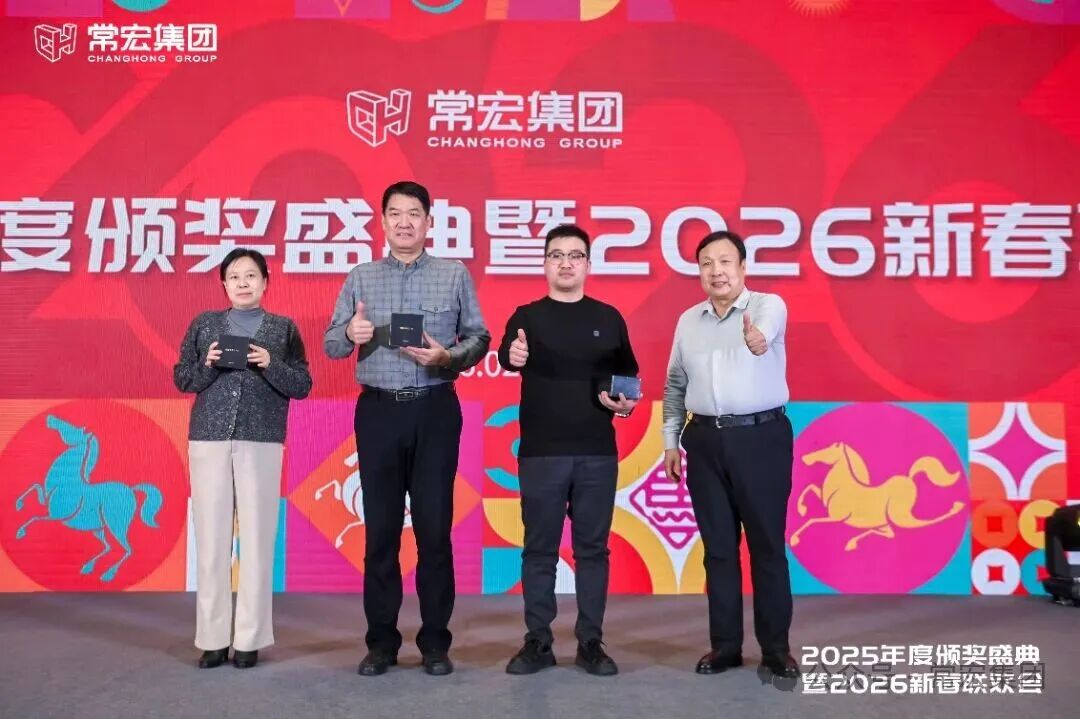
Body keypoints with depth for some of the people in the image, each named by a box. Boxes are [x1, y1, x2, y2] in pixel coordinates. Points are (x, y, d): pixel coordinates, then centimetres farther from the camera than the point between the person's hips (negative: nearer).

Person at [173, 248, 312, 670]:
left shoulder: (284, 329, 9)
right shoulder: (204, 325, 13)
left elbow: (303, 386, 4)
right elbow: (181, 378, 11)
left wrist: (270, 365, -12)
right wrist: (207, 364, -7)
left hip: (261, 444, -1)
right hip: (208, 441, 2)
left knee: (257, 539, -1)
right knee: (211, 539, 2)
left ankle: (250, 639, 7)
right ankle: (213, 638, 11)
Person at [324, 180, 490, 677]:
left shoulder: (455, 274, 6)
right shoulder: (360, 277, 9)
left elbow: (479, 337, 3)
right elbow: (330, 344, 5)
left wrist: (448, 356, -16)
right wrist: (351, 333, -17)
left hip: (435, 411, -1)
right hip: (378, 411, 1)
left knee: (434, 526, 2)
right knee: (381, 527, 5)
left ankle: (435, 640, 14)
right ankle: (381, 641, 17)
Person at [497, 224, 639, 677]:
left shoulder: (609, 318, 9)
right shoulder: (526, 316, 3)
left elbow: (629, 377, 15)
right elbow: (506, 354, -17)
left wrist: (628, 405, -6)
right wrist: (512, 355, -41)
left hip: (597, 453, 1)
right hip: (540, 452, -1)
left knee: (592, 548, 7)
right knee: (539, 549, 6)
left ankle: (590, 643, 17)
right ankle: (537, 642, 17)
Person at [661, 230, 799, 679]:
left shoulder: (768, 305, -4)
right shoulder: (688, 320, 10)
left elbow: (765, 327, -30)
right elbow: (675, 386, 16)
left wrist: (759, 337, -53)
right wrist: (671, 441, 12)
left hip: (761, 437, -4)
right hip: (706, 440, 4)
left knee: (767, 544, 2)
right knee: (718, 546, 9)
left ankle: (776, 646, 16)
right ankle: (725, 644, 20)